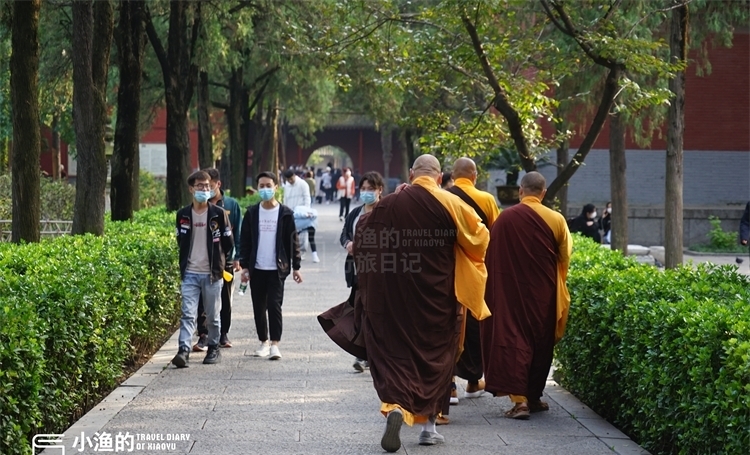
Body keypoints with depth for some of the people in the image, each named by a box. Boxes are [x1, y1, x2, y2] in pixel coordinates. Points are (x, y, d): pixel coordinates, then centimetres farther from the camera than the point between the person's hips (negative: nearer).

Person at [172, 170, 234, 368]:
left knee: (212, 316, 8)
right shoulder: (183, 215, 4)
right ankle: (184, 350, -14)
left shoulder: (219, 214, -2)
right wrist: (190, 258, 11)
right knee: (188, 314, -8)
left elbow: (228, 243, 4)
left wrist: (214, 257, 9)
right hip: (190, 273, 1)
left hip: (212, 273, -1)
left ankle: (214, 349, 22)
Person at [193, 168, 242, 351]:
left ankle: (223, 334, 23)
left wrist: (237, 257, -2)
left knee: (225, 299, 10)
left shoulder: (231, 205, 2)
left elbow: (238, 232, 4)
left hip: (226, 260, 1)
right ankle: (203, 336, -3)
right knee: (204, 300, -6)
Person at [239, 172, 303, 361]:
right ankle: (264, 342, 19)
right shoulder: (251, 213, 5)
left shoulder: (285, 213, 0)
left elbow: (293, 241, 3)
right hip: (256, 269, 3)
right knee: (259, 307, 7)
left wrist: (295, 267, 0)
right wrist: (245, 266, 0)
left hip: (277, 268, -3)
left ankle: (275, 344, -8)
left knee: (274, 305, -10)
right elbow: (244, 241, 7)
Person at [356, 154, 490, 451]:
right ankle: (428, 424, 16)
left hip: (394, 298, 1)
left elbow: (363, 238, 10)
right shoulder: (450, 204, -7)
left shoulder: (389, 204, -1)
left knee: (394, 352, 5)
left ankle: (395, 406, -21)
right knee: (435, 355, 13)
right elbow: (480, 237, 1)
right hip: (438, 299, -1)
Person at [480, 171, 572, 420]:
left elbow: (491, 257, -1)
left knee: (514, 338, 0)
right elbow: (565, 258, 5)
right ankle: (534, 396, 24)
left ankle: (519, 399, -12)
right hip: (543, 294, 2)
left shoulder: (505, 218, -9)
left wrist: (498, 285, 13)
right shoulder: (556, 219, -5)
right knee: (541, 341, 16)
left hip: (511, 291, -2)